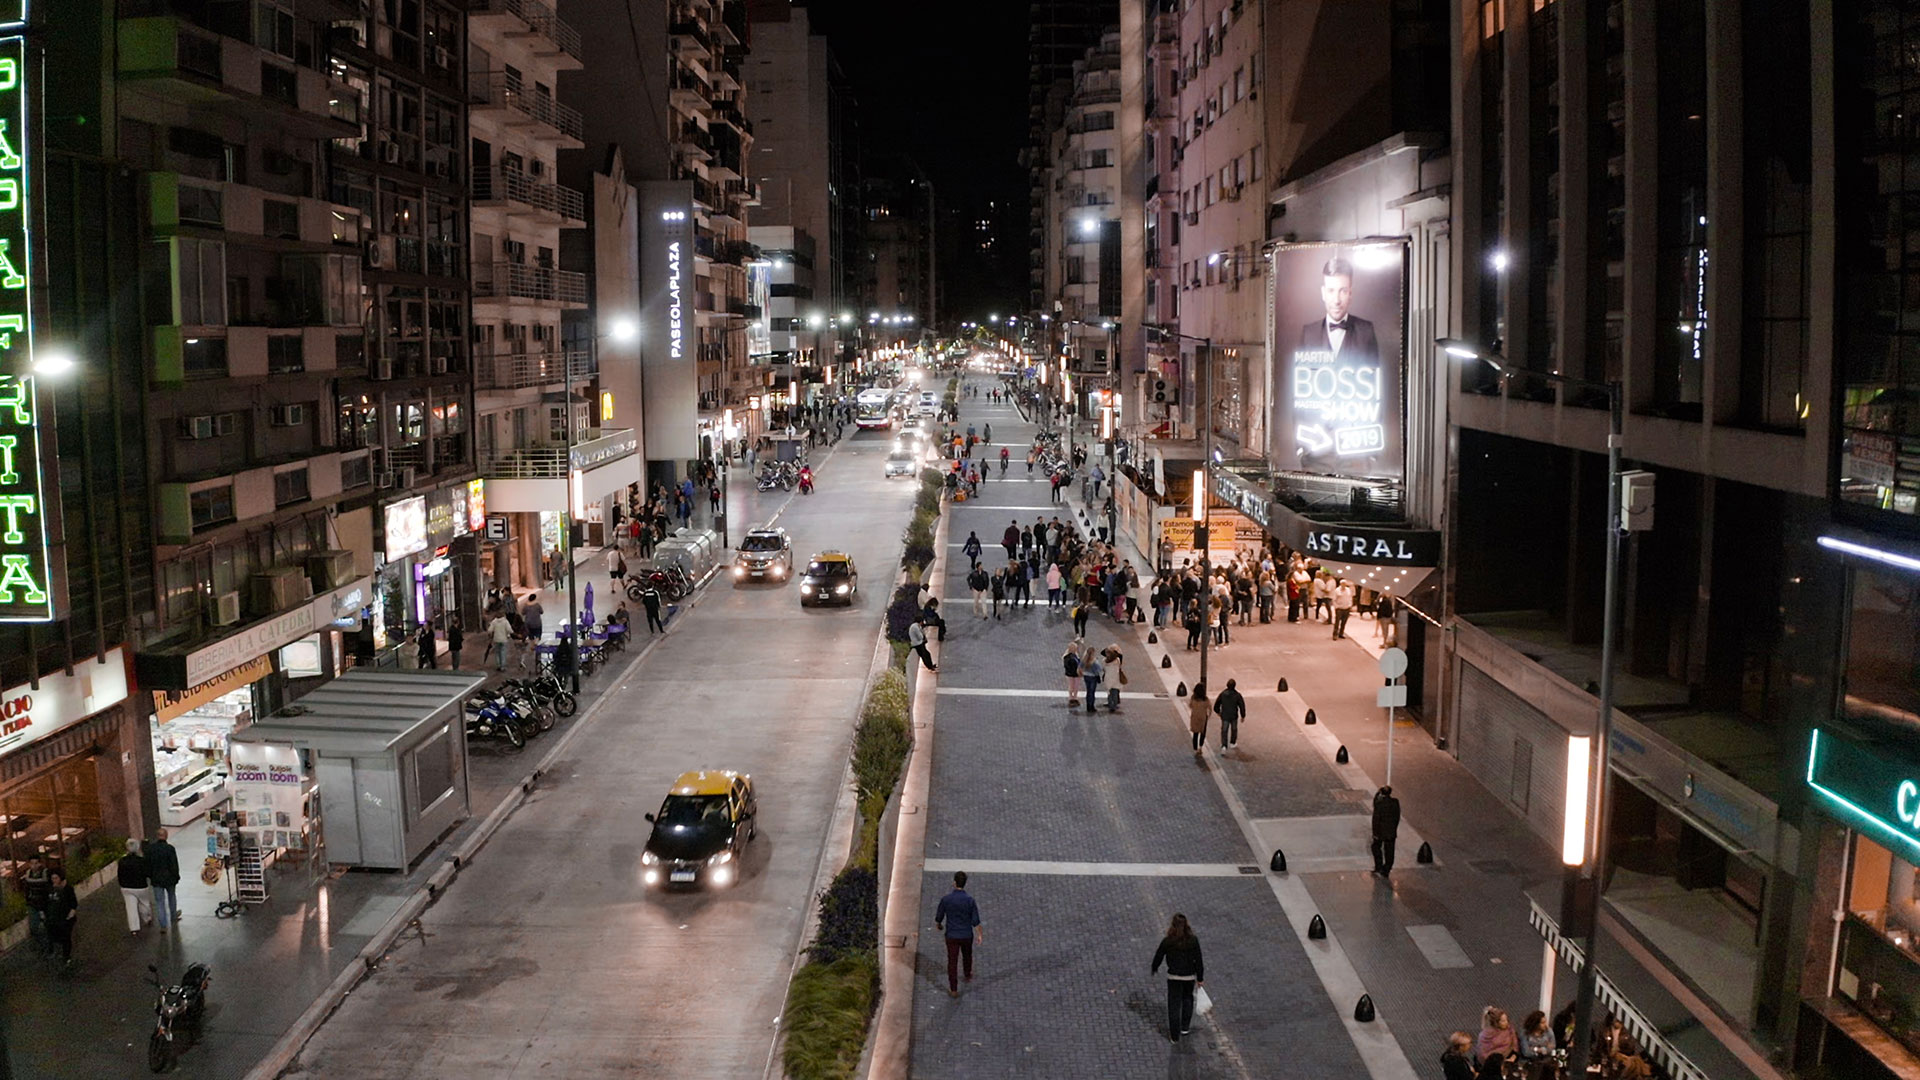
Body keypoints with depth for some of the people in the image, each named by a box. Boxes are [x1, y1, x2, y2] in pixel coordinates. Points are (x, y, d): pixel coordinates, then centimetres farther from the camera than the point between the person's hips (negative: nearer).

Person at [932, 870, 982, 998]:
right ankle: (968, 976, 52)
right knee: (967, 956, 28)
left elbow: (939, 917, -5)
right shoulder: (970, 900, -21)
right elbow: (975, 921, -14)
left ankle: (953, 990, 13)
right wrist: (980, 935, 2)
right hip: (967, 935, 1)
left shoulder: (945, 899, -19)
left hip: (952, 936, -1)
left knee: (952, 962, 10)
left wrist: (938, 925, 19)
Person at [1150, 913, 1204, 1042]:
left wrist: (1153, 969, 20)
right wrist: (1200, 979, 3)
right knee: (1187, 999, 26)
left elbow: (1158, 956, 0)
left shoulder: (1167, 941, -12)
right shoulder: (1193, 941, -10)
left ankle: (1174, 1035, 11)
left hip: (1173, 977, -1)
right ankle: (1185, 1027, 32)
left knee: (1174, 1005, 7)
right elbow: (1198, 961, -7)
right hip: (1189, 977, 1)